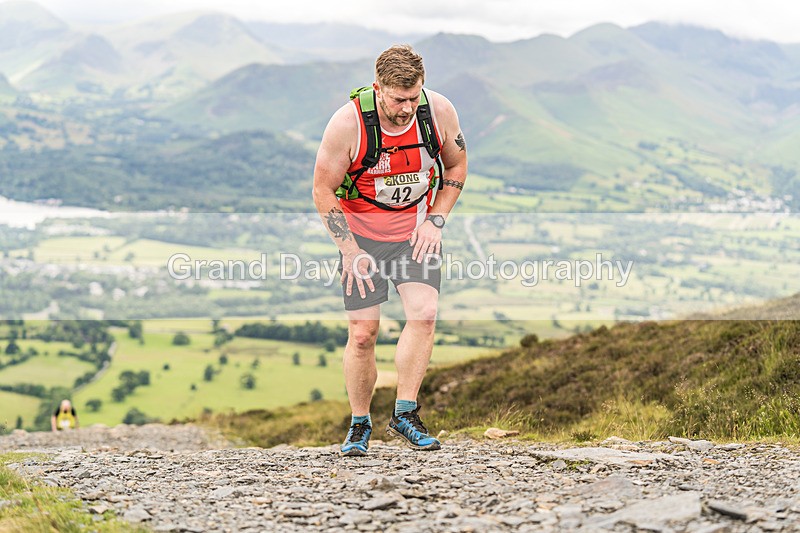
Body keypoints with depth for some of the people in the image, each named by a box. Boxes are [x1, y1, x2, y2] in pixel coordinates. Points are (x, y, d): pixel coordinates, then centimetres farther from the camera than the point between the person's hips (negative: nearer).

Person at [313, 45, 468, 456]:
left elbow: (456, 165, 6)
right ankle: (359, 426, 14)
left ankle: (405, 414, -7)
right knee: (362, 333, -4)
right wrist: (352, 252, -13)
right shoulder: (347, 124, -21)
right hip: (361, 232, -2)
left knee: (423, 314, -19)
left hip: (416, 230, 2)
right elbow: (323, 192, -11)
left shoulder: (440, 111, -13)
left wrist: (435, 220, -5)